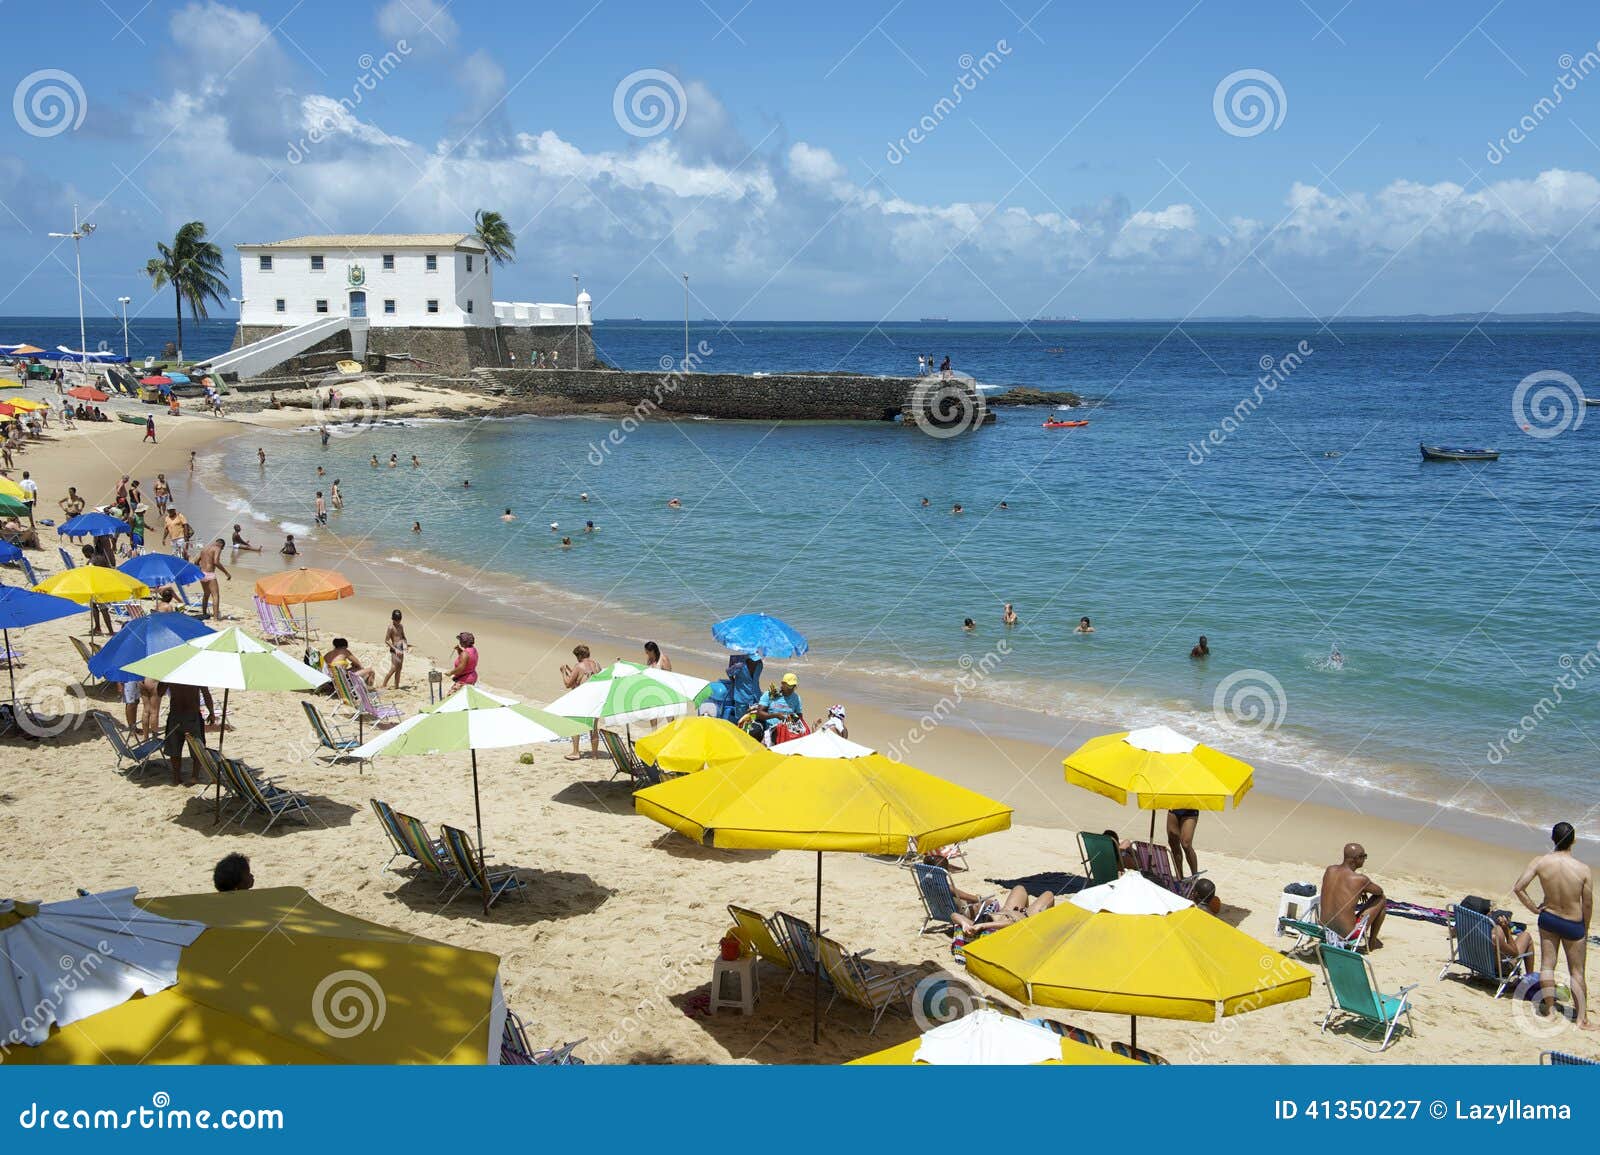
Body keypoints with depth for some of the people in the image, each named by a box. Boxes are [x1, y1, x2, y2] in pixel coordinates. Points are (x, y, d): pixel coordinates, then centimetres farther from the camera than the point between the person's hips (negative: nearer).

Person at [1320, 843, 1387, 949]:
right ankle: (1372, 942, 26)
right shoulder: (1360, 879, -16)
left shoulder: (1329, 870, 0)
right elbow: (1379, 891, 6)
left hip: (1325, 929, 6)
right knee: (1381, 899, 13)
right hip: (1348, 934, -6)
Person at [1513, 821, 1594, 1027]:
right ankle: (1582, 1017, 14)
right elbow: (1588, 904, -11)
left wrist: (1534, 908, -2)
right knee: (1577, 972, 10)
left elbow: (1518, 888, -17)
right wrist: (1585, 930, 5)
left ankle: (1549, 1007, 26)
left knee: (1547, 965, 16)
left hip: (1548, 918, 2)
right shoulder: (1583, 870, -21)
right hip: (1573, 924, -2)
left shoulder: (1541, 862, -16)